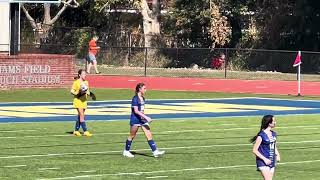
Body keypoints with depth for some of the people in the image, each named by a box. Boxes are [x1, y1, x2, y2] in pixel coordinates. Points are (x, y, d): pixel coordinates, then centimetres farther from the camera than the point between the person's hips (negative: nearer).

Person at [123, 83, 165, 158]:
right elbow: (136, 111, -24)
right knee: (132, 136, 6)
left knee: (149, 135, -2)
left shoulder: (143, 98, 9)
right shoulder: (135, 99, -16)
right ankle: (126, 151, 22)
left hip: (142, 119, 7)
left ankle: (155, 151, -7)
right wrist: (145, 117, -29)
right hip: (135, 120, -7)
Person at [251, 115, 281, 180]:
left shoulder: (273, 134, 10)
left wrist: (277, 155, 6)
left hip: (271, 162, 7)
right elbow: (254, 150, -13)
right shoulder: (261, 136, -13)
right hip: (263, 162, -7)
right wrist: (264, 159, -19)